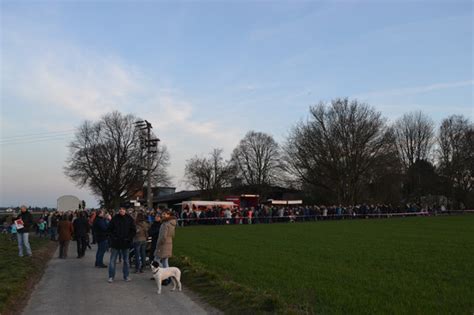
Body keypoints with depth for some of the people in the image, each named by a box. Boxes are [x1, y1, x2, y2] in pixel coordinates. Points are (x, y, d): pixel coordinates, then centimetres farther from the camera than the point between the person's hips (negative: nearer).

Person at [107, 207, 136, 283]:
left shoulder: (129, 219, -1)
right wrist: (113, 237, -8)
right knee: (112, 260, 2)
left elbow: (133, 230, 3)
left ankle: (126, 276, 22)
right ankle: (111, 276, 12)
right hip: (115, 243, -1)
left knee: (126, 260, 11)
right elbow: (109, 229, 2)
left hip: (125, 243, 1)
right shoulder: (115, 218, -4)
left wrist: (129, 238, -7)